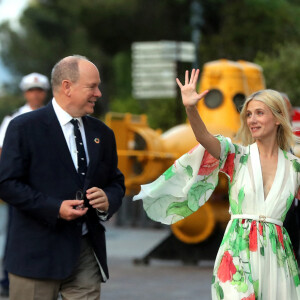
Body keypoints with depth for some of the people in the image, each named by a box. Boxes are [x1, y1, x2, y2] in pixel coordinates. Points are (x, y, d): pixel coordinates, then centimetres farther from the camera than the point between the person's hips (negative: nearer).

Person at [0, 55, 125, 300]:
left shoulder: (102, 133, 13)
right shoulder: (24, 127, -4)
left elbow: (116, 182, 20)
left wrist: (109, 199, -5)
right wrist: (54, 208, -18)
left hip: (87, 252, 5)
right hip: (38, 251, -5)